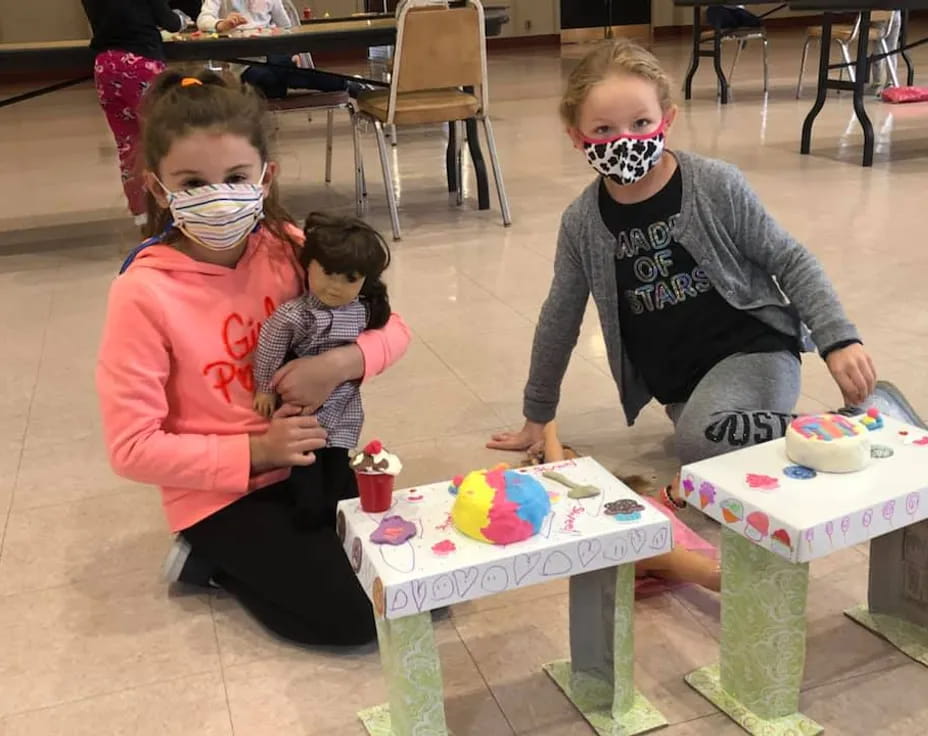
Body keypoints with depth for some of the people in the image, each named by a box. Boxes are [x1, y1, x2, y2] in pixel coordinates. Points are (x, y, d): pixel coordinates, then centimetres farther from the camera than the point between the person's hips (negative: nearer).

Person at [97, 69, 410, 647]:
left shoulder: (289, 250, -8)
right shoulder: (144, 294, -20)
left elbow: (392, 328, 0)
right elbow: (132, 447, -18)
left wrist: (341, 363, -21)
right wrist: (255, 452, -22)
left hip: (312, 456, 5)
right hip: (222, 491, -4)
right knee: (352, 615, -13)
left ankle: (299, 543, 17)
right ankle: (214, 560, 10)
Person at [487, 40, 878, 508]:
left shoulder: (716, 185, -11)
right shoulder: (582, 223, -3)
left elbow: (790, 262, -2)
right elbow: (559, 319, 9)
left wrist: (838, 340, -12)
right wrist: (537, 418, 15)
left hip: (752, 349, -5)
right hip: (678, 384, 6)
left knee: (704, 439, -32)